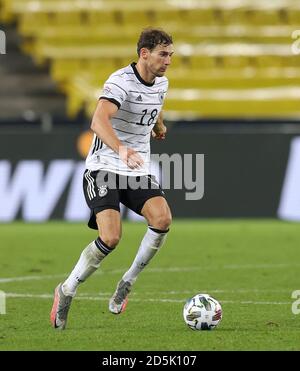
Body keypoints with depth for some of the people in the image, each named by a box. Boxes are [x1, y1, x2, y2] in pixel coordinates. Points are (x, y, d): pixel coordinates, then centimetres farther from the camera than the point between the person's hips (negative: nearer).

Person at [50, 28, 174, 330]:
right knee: (110, 238, -22)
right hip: (103, 168, -6)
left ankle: (127, 283, -3)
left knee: (162, 218, -22)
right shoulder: (121, 82, -19)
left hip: (138, 171, 6)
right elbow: (98, 121, -36)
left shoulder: (161, 83, 7)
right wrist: (121, 150, -52)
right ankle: (66, 292, 1)